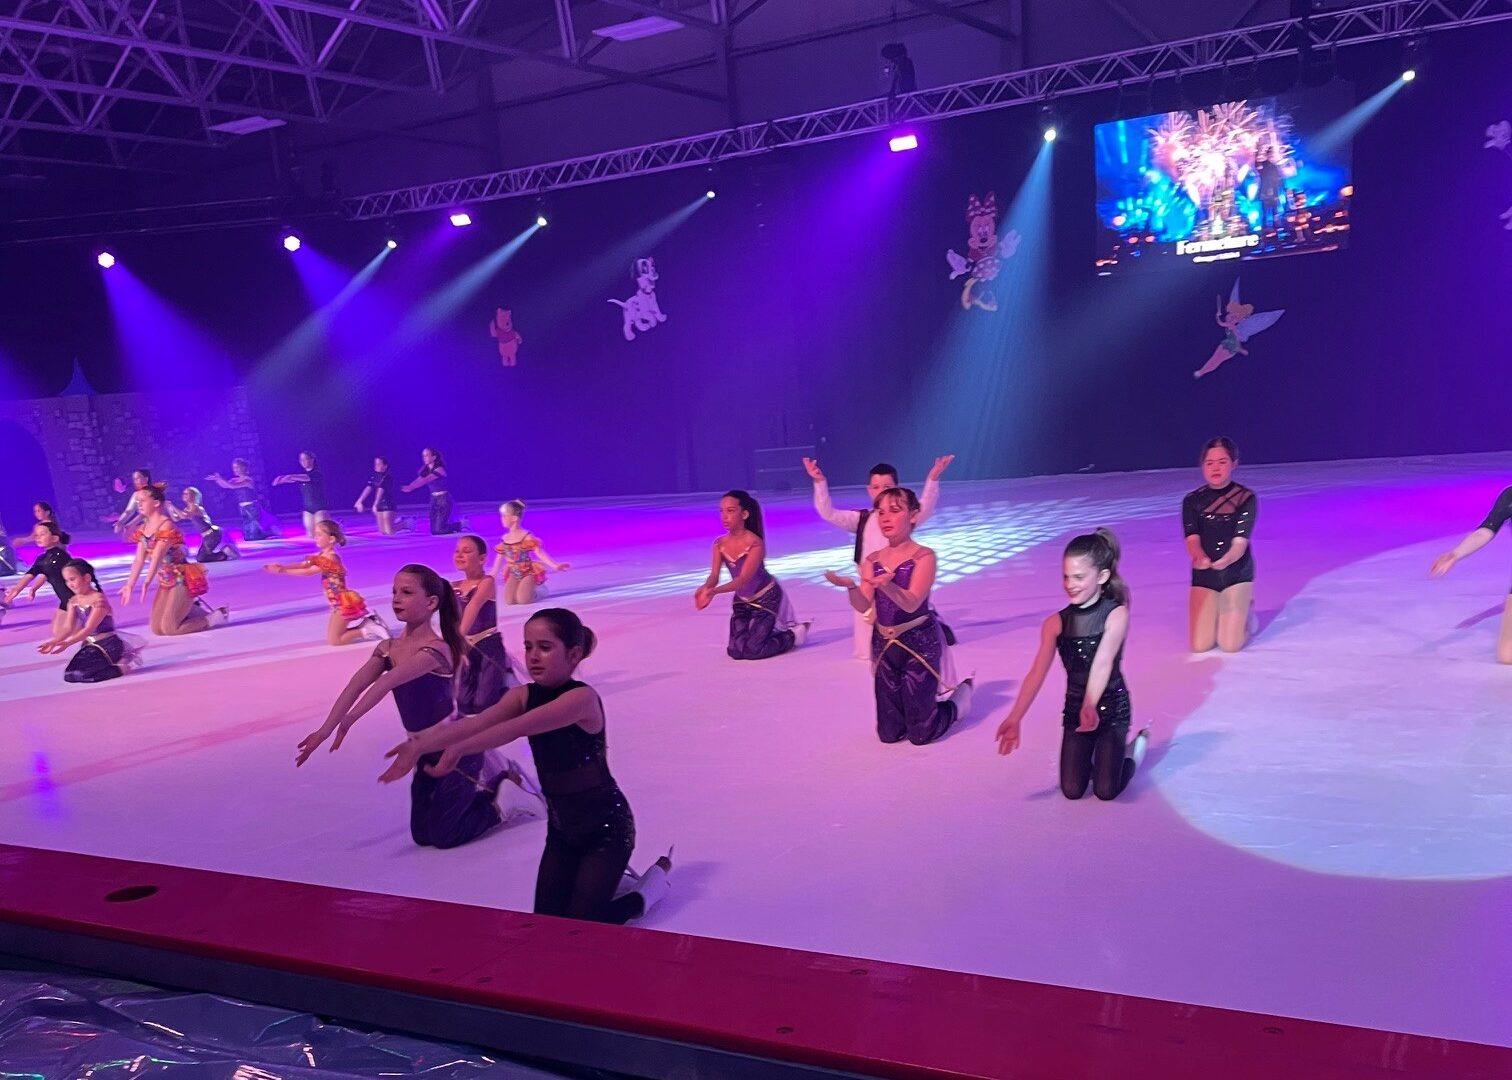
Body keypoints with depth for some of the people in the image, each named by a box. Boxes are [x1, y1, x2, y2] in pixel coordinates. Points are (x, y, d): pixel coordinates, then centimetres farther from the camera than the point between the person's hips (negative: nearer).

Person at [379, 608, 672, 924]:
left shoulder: (582, 698, -26)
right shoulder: (523, 696, -4)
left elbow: (519, 728, -40)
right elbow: (474, 723, -22)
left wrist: (458, 749, -48)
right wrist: (419, 746, -38)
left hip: (607, 825, -7)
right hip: (561, 827, 7)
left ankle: (656, 878, 16)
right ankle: (607, 880, 31)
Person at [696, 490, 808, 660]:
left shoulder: (755, 543, -28)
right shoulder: (720, 544, -11)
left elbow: (743, 578, -35)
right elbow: (714, 576, -18)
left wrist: (714, 591, -49)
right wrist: (705, 588, -42)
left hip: (766, 598, -6)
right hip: (742, 600, 6)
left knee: (751, 650, -12)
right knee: (736, 651, -1)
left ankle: (793, 634, 13)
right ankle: (774, 633, 26)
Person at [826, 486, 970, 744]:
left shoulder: (923, 556, -11)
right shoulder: (872, 560, 3)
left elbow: (911, 603, -24)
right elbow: (863, 606, -8)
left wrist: (887, 586, -44)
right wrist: (850, 586, -30)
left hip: (919, 644, -5)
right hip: (884, 645, 5)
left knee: (921, 734, 1)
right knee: (888, 734, 9)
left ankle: (960, 694, 30)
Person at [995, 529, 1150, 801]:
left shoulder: (1116, 614, -15)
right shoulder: (1055, 623, -7)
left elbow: (1103, 663, -28)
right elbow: (1037, 673, -15)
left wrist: (1090, 707, -45)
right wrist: (1014, 719, -27)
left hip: (1111, 708, -3)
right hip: (1074, 709, 3)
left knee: (1106, 791, -9)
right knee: (1072, 791, -5)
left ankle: (1132, 747, 21)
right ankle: (1094, 752, 27)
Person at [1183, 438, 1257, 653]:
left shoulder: (1246, 498, -8)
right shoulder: (1192, 501, -1)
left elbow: (1240, 541, -16)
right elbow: (1192, 539, -14)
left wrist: (1227, 559, -40)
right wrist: (1199, 557, -39)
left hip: (1237, 572, -2)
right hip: (1204, 574, 2)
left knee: (1230, 645, -10)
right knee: (1200, 646, -6)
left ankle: (1246, 611, 24)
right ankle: (1218, 613, 28)